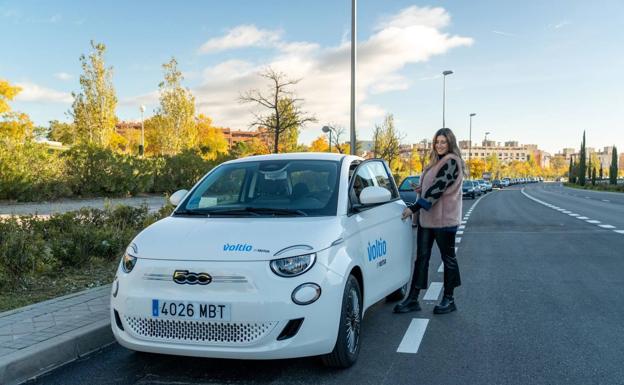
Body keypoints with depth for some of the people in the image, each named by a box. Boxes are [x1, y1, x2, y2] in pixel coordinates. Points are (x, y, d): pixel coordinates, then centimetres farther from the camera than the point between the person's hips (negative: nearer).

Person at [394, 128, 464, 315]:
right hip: (427, 217, 8)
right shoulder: (436, 162, 17)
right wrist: (416, 209, 12)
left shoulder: (451, 162, -11)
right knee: (421, 257, 6)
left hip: (444, 217, -8)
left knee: (448, 257, 4)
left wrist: (414, 207, -21)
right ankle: (412, 299, 8)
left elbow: (437, 188, -20)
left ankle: (449, 300, 16)